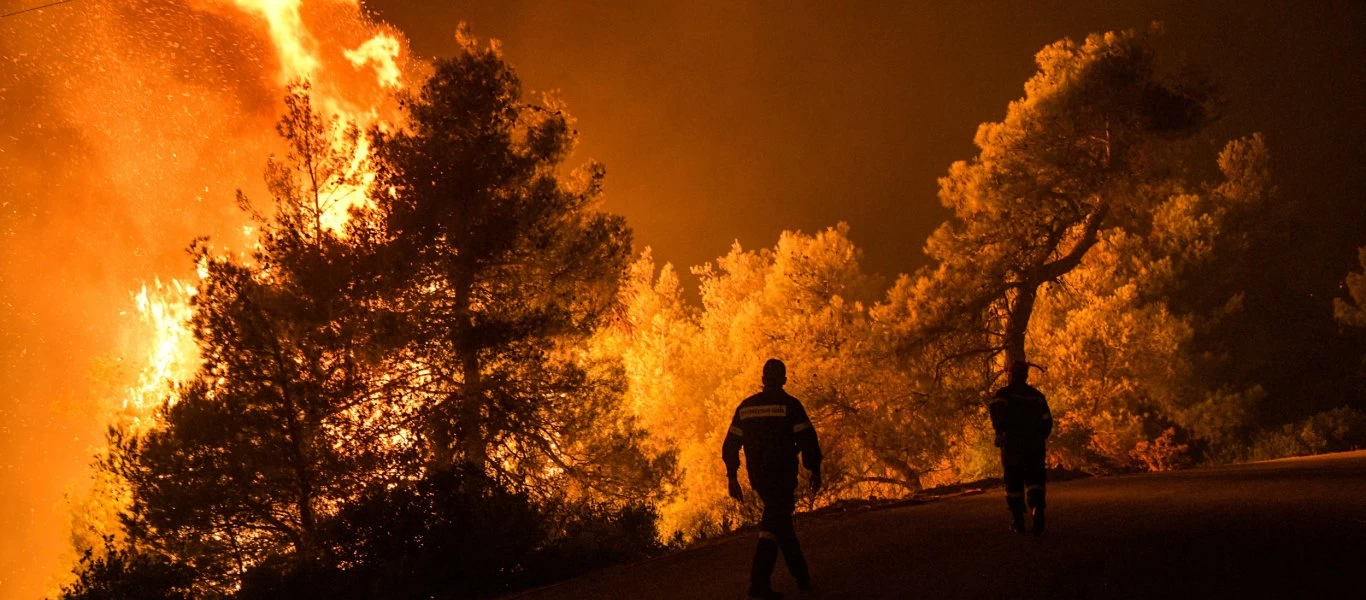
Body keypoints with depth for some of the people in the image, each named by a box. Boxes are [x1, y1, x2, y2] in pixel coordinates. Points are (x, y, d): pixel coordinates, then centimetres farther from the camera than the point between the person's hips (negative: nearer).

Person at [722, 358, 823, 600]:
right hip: (782, 475, -5)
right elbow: (807, 440, -10)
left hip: (758, 477, 6)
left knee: (781, 521, 20)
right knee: (774, 525, -7)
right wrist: (815, 470, 0)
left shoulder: (746, 407, 7)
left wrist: (732, 477, 13)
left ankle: (801, 576, 29)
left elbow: (731, 444, 7)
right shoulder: (789, 405, -7)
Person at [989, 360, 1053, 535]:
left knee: (1014, 482, 7)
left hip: (1012, 443, -2)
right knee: (1034, 479, 4)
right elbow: (1047, 422, 10)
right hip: (1035, 444, 2)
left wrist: (999, 431, -10)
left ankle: (1018, 522, 9)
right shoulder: (1037, 395, 13)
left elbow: (997, 410, -19)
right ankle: (1037, 507, -25)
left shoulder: (1004, 393, 1)